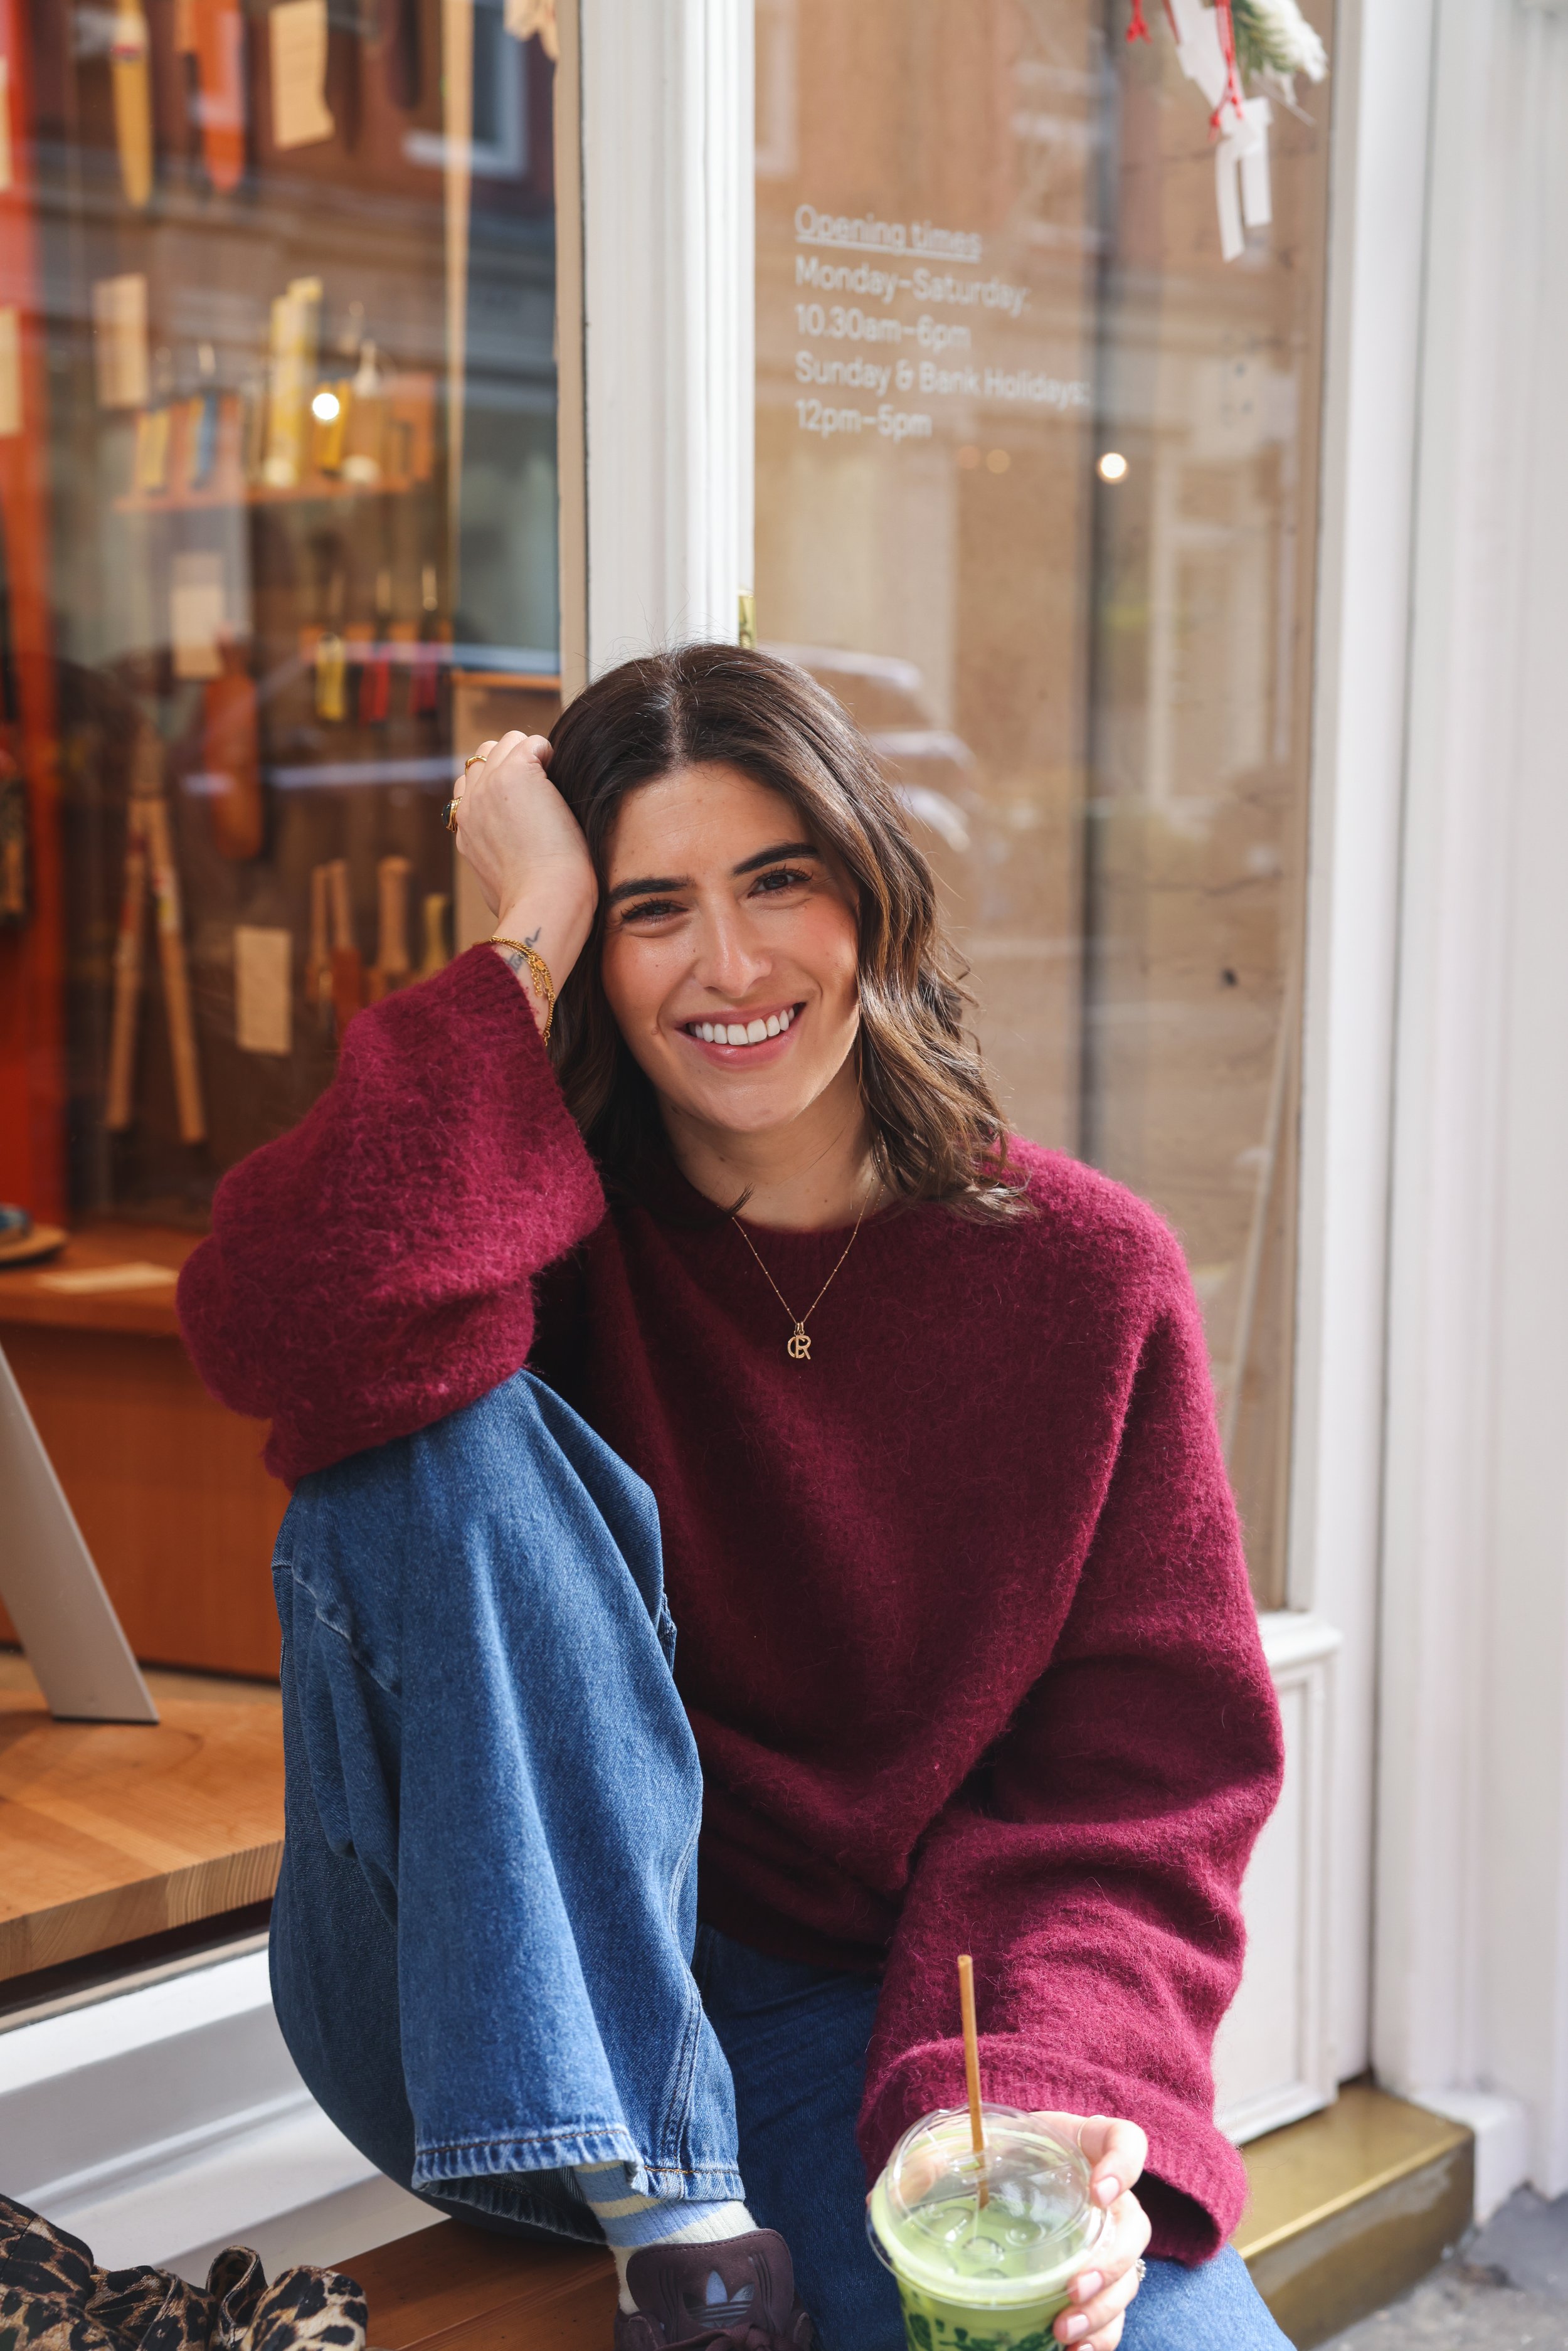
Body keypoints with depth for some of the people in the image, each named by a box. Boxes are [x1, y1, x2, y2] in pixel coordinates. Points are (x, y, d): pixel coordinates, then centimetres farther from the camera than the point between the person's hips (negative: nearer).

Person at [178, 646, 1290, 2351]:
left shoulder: (1085, 1272, 0)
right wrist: (528, 945, -20)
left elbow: (1140, 1772, -3)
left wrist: (1044, 2098, -21)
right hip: (507, 2027, 2)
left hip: (866, 2021, -1)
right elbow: (279, 1333, -28)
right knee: (456, 1437, -25)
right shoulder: (556, 1217, -3)